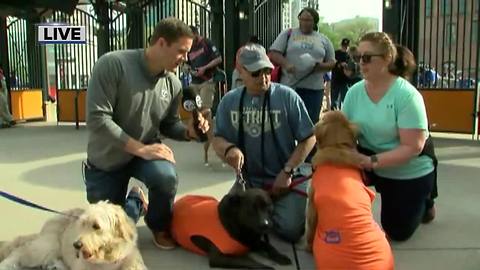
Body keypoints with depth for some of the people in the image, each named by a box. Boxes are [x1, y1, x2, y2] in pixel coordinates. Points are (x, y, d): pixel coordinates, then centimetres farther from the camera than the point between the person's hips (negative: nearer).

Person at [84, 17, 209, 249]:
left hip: (147, 150, 2)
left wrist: (187, 131, -17)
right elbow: (97, 118, -27)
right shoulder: (112, 64, -24)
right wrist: (139, 148, -30)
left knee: (166, 176, -33)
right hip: (107, 159, -2)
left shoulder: (173, 84, -7)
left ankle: (159, 225, -1)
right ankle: (136, 202, 37)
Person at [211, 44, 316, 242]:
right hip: (248, 180, 3)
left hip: (286, 180, -3)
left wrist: (287, 172, -11)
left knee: (290, 230, -18)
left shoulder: (287, 96, -10)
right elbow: (217, 139, 4)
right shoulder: (229, 101, 0)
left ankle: (275, 210, 17)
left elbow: (308, 139, -6)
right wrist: (229, 149, -19)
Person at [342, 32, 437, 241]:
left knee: (398, 233, 8)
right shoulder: (355, 91, -10)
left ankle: (423, 201, 38)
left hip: (410, 173, -3)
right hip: (372, 165, 4)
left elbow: (413, 147, -28)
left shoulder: (406, 95, -26)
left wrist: (372, 162, -36)